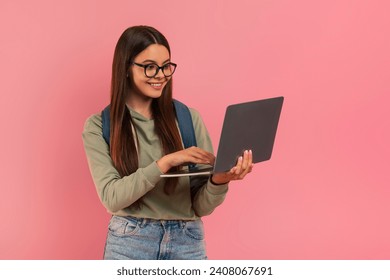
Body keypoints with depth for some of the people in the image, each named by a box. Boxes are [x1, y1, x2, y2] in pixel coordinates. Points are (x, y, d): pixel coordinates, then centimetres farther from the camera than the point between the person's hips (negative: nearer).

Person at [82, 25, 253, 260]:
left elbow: (202, 206, 0)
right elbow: (111, 197, -13)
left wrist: (219, 180, -20)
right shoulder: (99, 126, -2)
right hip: (129, 243, -1)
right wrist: (165, 162, -21)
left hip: (188, 244, 2)